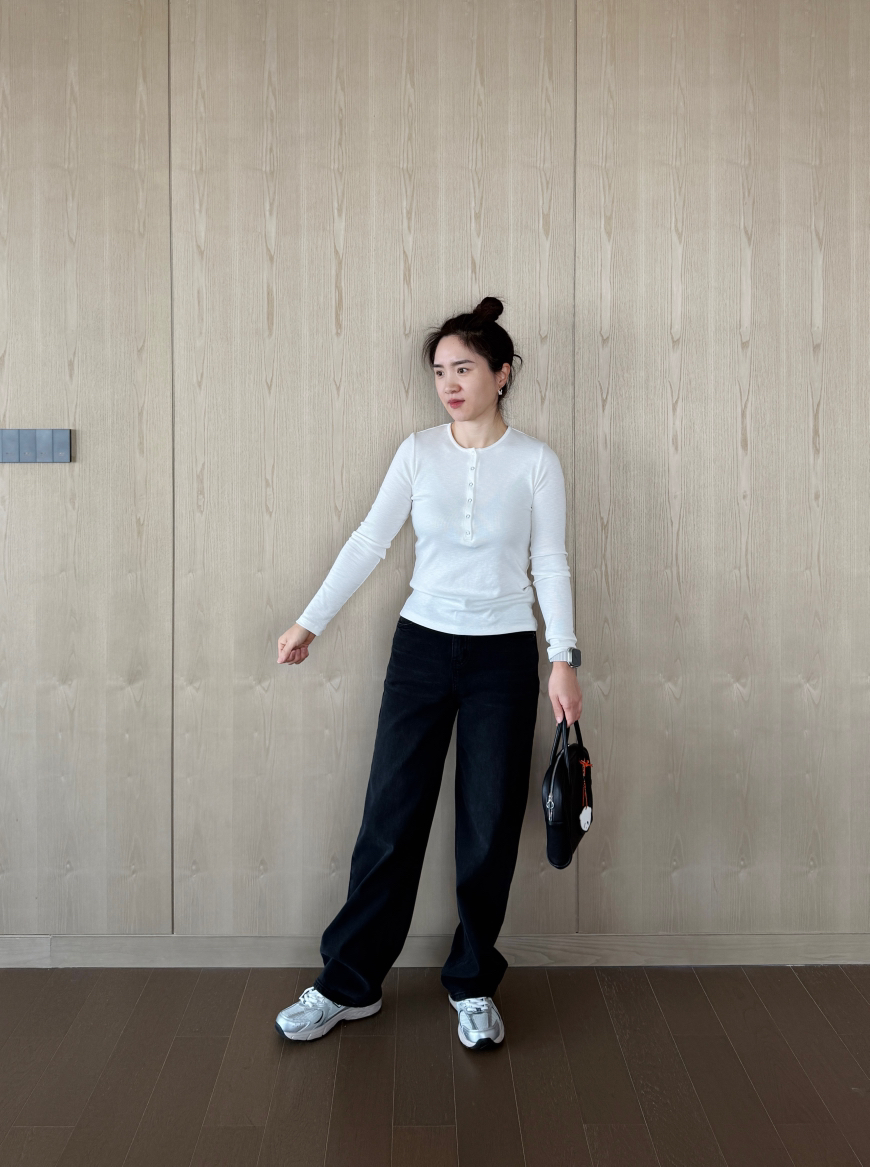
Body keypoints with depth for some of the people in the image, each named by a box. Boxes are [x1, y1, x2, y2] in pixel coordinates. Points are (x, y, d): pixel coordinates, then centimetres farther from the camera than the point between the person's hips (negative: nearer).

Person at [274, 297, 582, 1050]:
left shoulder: (535, 461, -2)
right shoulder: (418, 452, 2)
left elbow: (551, 565, -2)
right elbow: (369, 543, 1)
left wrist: (564, 659, -8)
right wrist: (311, 623, -2)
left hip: (503, 655, -1)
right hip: (423, 646, 1)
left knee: (491, 826, 5)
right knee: (391, 817, 3)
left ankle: (474, 985, 22)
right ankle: (349, 984, 16)